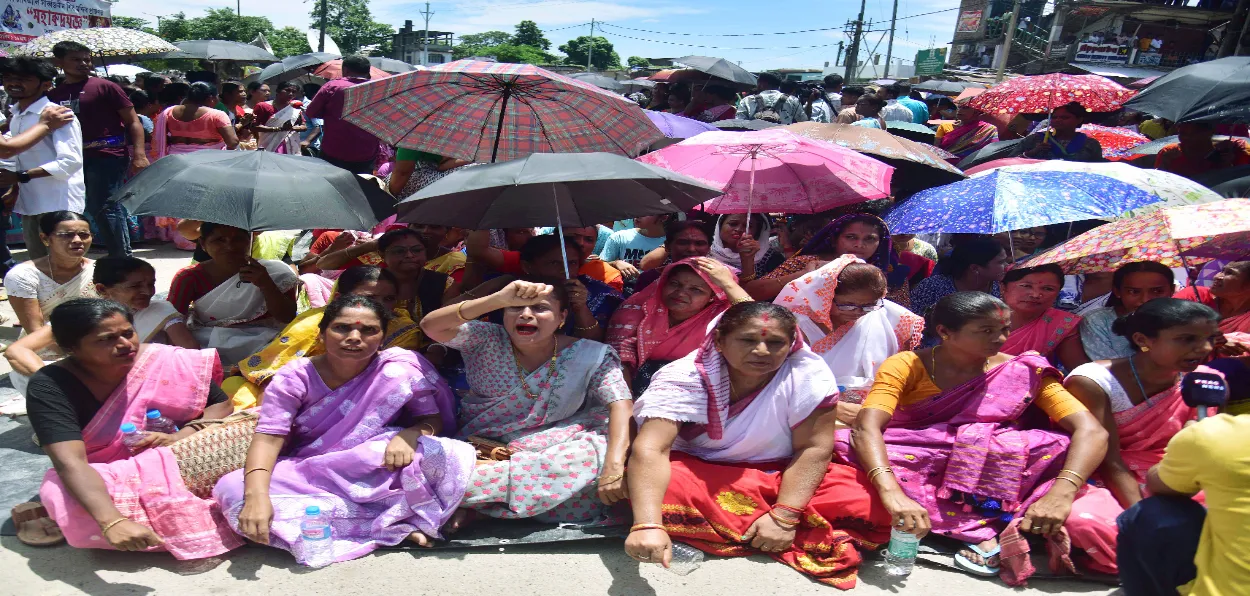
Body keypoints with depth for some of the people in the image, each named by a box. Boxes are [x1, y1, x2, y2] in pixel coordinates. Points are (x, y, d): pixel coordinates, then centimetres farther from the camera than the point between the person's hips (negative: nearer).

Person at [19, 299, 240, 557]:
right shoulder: (49, 387, -19)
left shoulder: (166, 361, -13)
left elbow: (222, 405, -2)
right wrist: (112, 521, -48)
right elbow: (70, 462, -33)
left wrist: (182, 437, -23)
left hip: (178, 463, 1)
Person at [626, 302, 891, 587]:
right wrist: (647, 525, -49)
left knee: (875, 505, -21)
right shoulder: (683, 378, -22)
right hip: (699, 475, 0)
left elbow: (813, 449, -16)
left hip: (781, 477, 1)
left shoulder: (810, 374, -18)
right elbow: (650, 448, -33)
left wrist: (784, 517, -28)